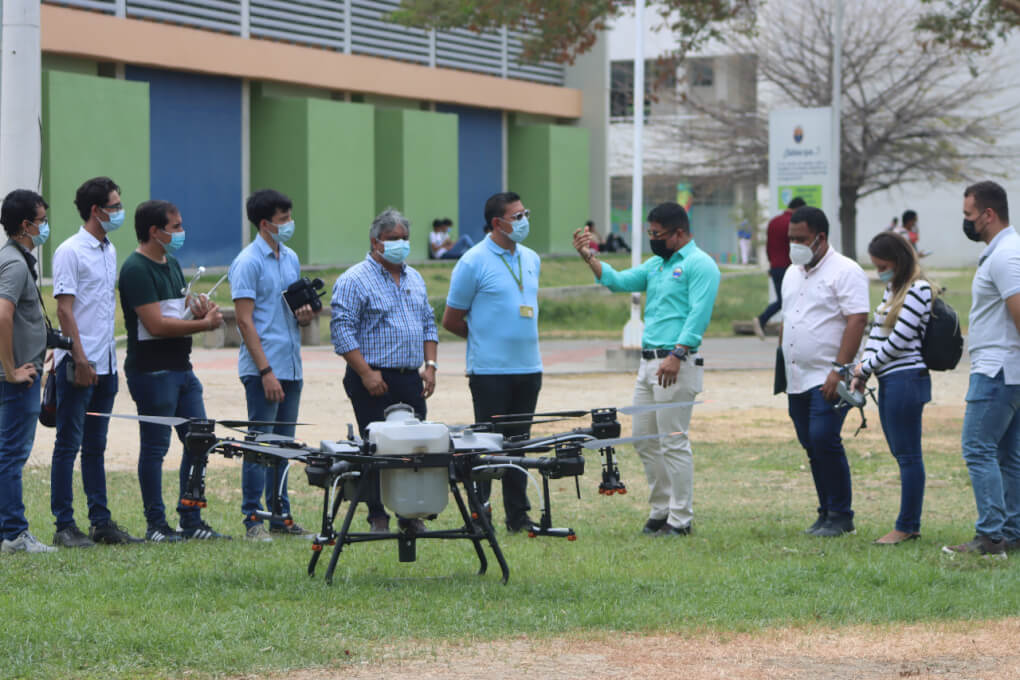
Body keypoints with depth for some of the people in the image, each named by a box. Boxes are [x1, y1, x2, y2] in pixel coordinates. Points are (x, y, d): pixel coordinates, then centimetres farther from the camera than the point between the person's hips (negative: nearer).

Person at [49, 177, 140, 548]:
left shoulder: (109, 251, 14)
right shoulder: (70, 252, -11)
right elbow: (64, 309, -14)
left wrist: (108, 354, 16)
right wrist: (81, 359, -18)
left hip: (105, 363, 8)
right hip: (77, 363, -8)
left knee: (95, 446, 12)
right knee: (68, 444, -3)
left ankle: (101, 522, 16)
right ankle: (64, 526, -1)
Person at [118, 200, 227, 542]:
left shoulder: (172, 264, 16)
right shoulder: (136, 269, -13)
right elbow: (156, 324, -20)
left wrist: (199, 309, 2)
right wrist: (204, 324, -13)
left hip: (181, 368, 9)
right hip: (152, 370, -9)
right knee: (155, 447, -2)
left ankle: (192, 521, 16)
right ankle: (156, 525, 4)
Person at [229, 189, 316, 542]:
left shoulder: (290, 258, 14)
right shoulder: (248, 262, -9)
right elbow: (245, 321, -14)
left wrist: (306, 315, 0)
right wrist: (266, 371, -18)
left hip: (291, 367, 7)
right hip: (263, 369, -7)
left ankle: (281, 515, 16)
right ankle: (253, 519, -2)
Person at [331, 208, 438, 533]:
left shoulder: (414, 279, 17)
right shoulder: (354, 281, -6)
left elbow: (429, 323, 22)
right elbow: (342, 330, -12)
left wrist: (430, 365, 9)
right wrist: (366, 373, -17)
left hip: (411, 380, 6)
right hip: (374, 381, -6)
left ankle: (412, 515, 11)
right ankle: (378, 517, 2)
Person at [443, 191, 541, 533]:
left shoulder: (531, 259, 12)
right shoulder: (474, 262, -8)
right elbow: (451, 320, -1)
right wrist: (486, 337, 9)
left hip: (529, 367, 6)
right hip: (490, 370, -6)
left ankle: (518, 516, 14)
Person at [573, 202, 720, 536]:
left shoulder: (699, 265, -8)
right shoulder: (656, 264, 20)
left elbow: (699, 315, -17)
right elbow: (619, 281, 21)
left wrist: (676, 355, -25)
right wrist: (589, 258, 9)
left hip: (677, 364, -9)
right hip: (649, 361, 9)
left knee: (673, 442, -8)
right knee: (644, 438, 11)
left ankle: (680, 518, -3)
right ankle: (660, 510, 19)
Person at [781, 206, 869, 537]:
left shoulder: (845, 271, -9)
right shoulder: (792, 274, 17)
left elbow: (857, 321, -16)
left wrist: (839, 370, -22)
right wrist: (783, 369, 18)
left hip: (827, 379, -8)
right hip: (797, 380, 8)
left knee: (824, 439, -16)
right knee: (812, 445, 8)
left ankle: (840, 516, -7)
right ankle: (826, 514, 15)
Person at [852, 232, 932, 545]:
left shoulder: (917, 290, -12)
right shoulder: (892, 290, 17)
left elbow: (900, 338, -16)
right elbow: (877, 331, 19)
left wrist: (867, 366, -6)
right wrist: (862, 373, 9)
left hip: (906, 378, -10)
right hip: (889, 380, 10)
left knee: (908, 455, -5)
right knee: (900, 453, 11)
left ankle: (907, 526, -3)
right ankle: (910, 524, 15)